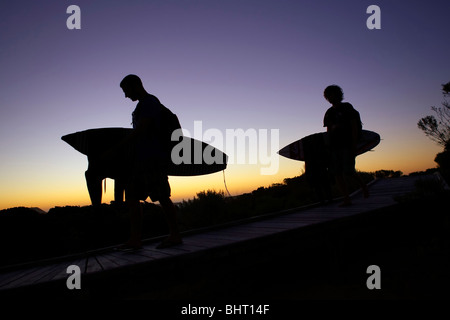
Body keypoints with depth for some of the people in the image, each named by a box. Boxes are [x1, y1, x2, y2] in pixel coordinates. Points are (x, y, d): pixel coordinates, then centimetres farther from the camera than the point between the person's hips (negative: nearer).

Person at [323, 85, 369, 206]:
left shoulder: (347, 107, 1)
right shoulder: (329, 113, 16)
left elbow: (354, 127, -5)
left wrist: (354, 146, -12)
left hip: (347, 144, -5)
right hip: (334, 145, 5)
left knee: (348, 171, -12)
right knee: (337, 173, -3)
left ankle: (363, 185, 18)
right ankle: (347, 199, 2)